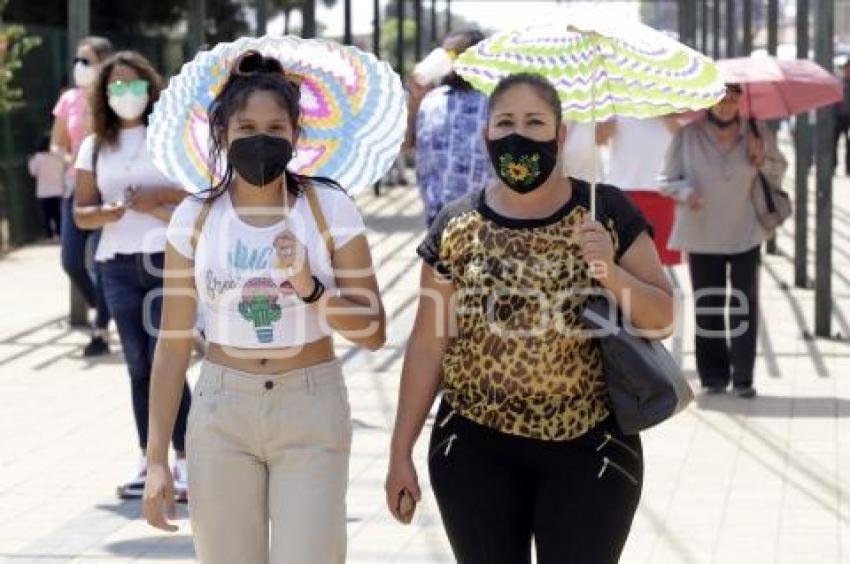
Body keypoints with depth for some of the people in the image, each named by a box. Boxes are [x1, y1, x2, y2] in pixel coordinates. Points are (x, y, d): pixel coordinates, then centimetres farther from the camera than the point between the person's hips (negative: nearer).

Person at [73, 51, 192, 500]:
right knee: (138, 366, 7)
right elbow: (81, 212, 8)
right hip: (118, 266, 4)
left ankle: (185, 460, -4)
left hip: (168, 261, -4)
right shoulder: (94, 147, 10)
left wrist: (158, 199, -16)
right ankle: (149, 461, 14)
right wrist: (108, 213, -13)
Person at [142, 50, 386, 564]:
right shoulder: (195, 219, 0)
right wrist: (157, 458, 3)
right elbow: (174, 343, 4)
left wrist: (310, 289, -20)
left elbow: (374, 333, -3)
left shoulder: (330, 209, -5)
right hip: (222, 412, 2)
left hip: (312, 410, -2)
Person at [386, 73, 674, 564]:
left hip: (588, 451, -1)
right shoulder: (457, 228, 2)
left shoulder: (607, 213, 0)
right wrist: (401, 452, 4)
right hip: (478, 452, 1)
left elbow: (664, 317, 1)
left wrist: (612, 273, -18)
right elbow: (429, 344, 5)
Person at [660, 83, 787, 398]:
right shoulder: (688, 136, -4)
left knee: (745, 306, -1)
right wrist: (685, 191, -20)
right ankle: (713, 377, 15)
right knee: (708, 308, 5)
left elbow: (779, 173, 13)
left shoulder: (758, 135, 2)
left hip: (746, 234, 1)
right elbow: (668, 180, 1)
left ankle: (743, 378, 6)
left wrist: (762, 161, -9)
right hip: (702, 234, -1)